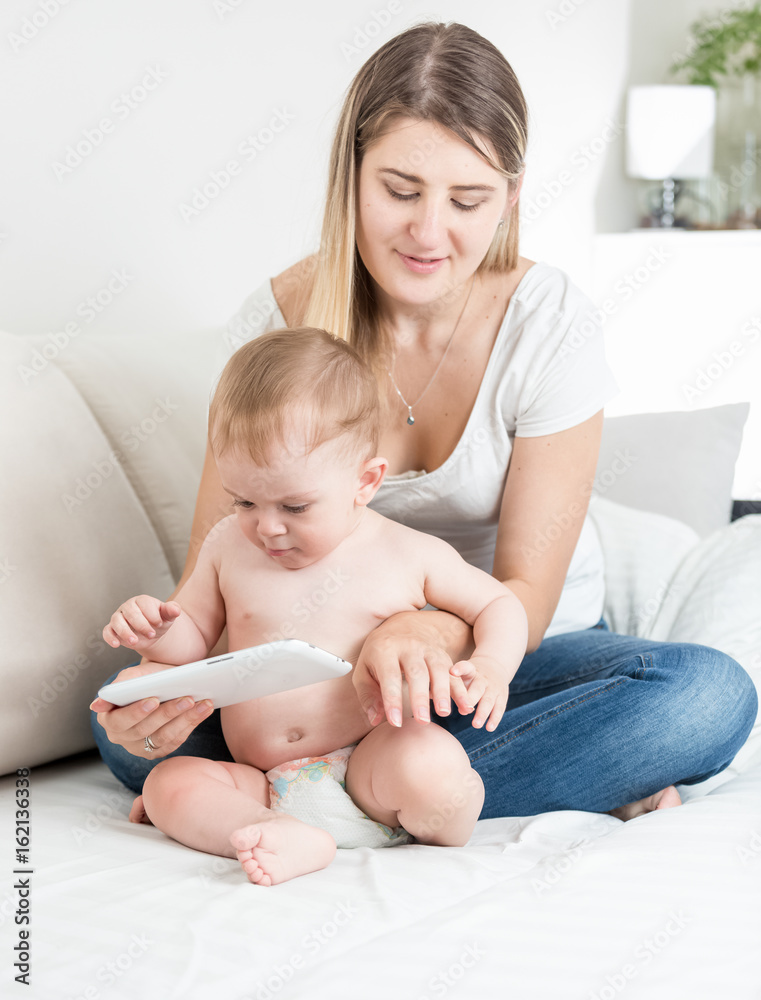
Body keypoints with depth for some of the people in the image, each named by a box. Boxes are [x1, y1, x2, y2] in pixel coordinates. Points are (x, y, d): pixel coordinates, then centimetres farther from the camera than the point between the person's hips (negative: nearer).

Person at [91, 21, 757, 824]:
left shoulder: (549, 322, -16)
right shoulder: (277, 321, -12)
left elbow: (525, 594, -17)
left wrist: (430, 634, -41)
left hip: (511, 658, -1)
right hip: (336, 661, 1)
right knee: (130, 726, -26)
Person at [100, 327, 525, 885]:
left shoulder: (408, 556, -2)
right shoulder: (228, 548, 6)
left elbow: (498, 604, 9)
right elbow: (196, 639, 17)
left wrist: (491, 667, -12)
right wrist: (156, 632, -7)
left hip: (368, 772, -3)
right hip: (263, 786, 3)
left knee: (433, 762, -34)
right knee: (168, 785, -20)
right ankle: (293, 839, -33)